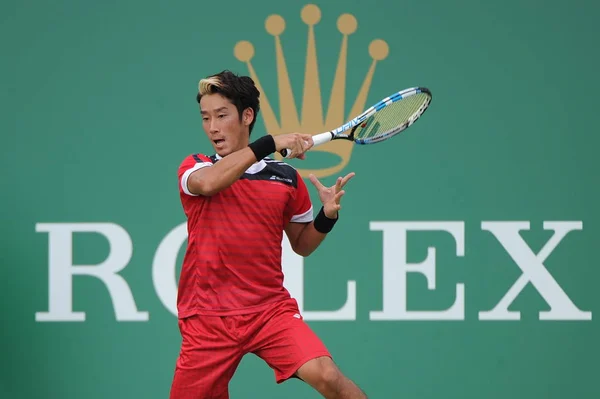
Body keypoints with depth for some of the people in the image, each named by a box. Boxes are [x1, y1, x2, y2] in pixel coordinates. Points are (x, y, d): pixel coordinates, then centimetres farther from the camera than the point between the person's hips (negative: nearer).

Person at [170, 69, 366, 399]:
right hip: (208, 319, 0)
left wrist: (328, 216, -1)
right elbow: (208, 182, -23)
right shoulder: (194, 168, 3)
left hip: (271, 309, 0)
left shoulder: (285, 177, 7)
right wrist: (269, 143, -25)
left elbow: (302, 244, 19)